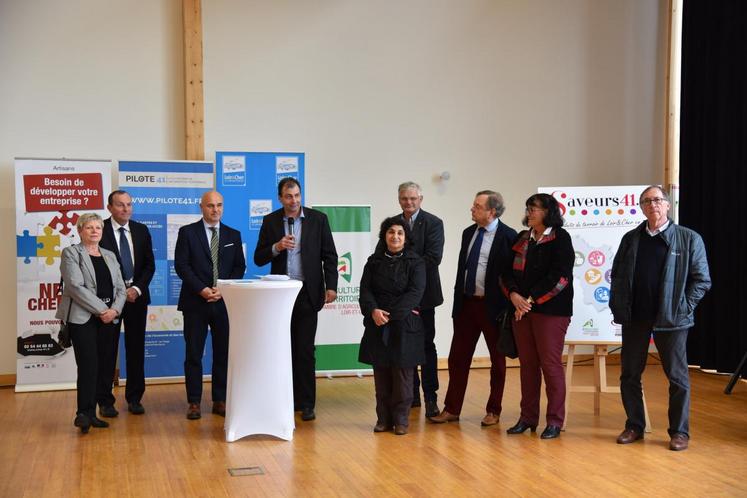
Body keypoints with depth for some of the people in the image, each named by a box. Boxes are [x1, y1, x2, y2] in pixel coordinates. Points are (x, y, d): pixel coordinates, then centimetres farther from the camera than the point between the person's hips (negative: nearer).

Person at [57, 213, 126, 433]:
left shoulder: (109, 256, 17)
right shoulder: (71, 253, 0)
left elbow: (120, 288, 12)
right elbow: (76, 287, -11)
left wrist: (115, 310, -7)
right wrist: (101, 310, -15)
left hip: (108, 319, 5)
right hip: (82, 318, -5)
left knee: (103, 367, 3)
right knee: (88, 365, -12)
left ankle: (91, 413, 10)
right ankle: (83, 413, -6)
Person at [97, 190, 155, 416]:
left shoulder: (141, 230, 8)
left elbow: (149, 264, 8)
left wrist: (137, 288, -7)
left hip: (137, 295, 4)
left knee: (136, 348, 7)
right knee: (107, 349, 2)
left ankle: (134, 398, 17)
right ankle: (105, 401, 10)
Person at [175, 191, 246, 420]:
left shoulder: (233, 235, 11)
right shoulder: (187, 232, 2)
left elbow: (239, 267, 7)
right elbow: (181, 265, -4)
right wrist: (201, 289, -14)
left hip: (224, 301, 2)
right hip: (195, 302, -2)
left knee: (223, 353, 5)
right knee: (193, 354, 2)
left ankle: (220, 401, 14)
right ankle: (194, 402, 10)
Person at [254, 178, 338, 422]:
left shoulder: (318, 219, 0)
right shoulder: (270, 221, 4)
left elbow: (329, 255, 1)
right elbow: (259, 259, 3)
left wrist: (331, 286, -8)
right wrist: (276, 247, -15)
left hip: (308, 292, -2)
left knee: (305, 349, -1)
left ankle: (306, 403, 7)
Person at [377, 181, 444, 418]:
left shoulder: (433, 223, -4)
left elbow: (433, 258, -15)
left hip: (422, 294, -4)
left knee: (427, 344, 0)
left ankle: (430, 397, 5)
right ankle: (411, 393, 19)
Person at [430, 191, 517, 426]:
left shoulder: (508, 236, -10)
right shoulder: (468, 233, 9)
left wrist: (508, 307, -13)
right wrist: (458, 299, 9)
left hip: (493, 306, -6)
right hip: (466, 303, 6)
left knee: (497, 359, 9)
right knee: (457, 358, 7)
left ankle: (493, 411, 21)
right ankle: (452, 409, 16)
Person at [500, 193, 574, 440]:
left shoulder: (560, 238, -3)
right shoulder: (522, 238, 14)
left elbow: (560, 276, -12)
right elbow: (507, 271, 11)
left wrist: (531, 299, -13)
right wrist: (513, 294, -8)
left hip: (550, 309, -5)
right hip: (522, 308, 6)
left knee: (550, 364, -2)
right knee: (527, 364, 9)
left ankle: (555, 421, 8)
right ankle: (528, 417, 17)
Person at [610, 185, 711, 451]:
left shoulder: (689, 239, -1)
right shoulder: (630, 239, 9)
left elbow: (702, 279, -1)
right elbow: (617, 274, 13)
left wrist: (683, 307, -8)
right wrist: (617, 305, 3)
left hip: (670, 319, -3)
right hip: (634, 318, 4)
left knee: (677, 377, 4)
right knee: (629, 374, 8)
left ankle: (679, 431, 15)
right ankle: (634, 426, 21)